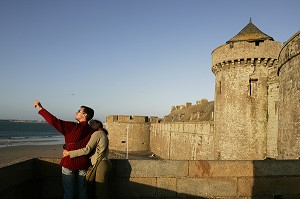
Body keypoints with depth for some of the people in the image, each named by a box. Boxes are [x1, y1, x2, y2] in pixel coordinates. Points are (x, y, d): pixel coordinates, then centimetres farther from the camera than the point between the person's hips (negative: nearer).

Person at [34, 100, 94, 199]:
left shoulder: (72, 127, -14)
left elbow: (54, 121, -13)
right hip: (83, 166, 4)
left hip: (69, 164, -4)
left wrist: (40, 108, -5)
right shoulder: (92, 131, -2)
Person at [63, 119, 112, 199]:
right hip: (104, 164, 9)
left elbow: (86, 150, -19)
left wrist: (69, 153, -14)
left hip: (101, 166, -9)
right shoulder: (103, 134, 19)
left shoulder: (97, 134, -9)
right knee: (96, 191, 15)